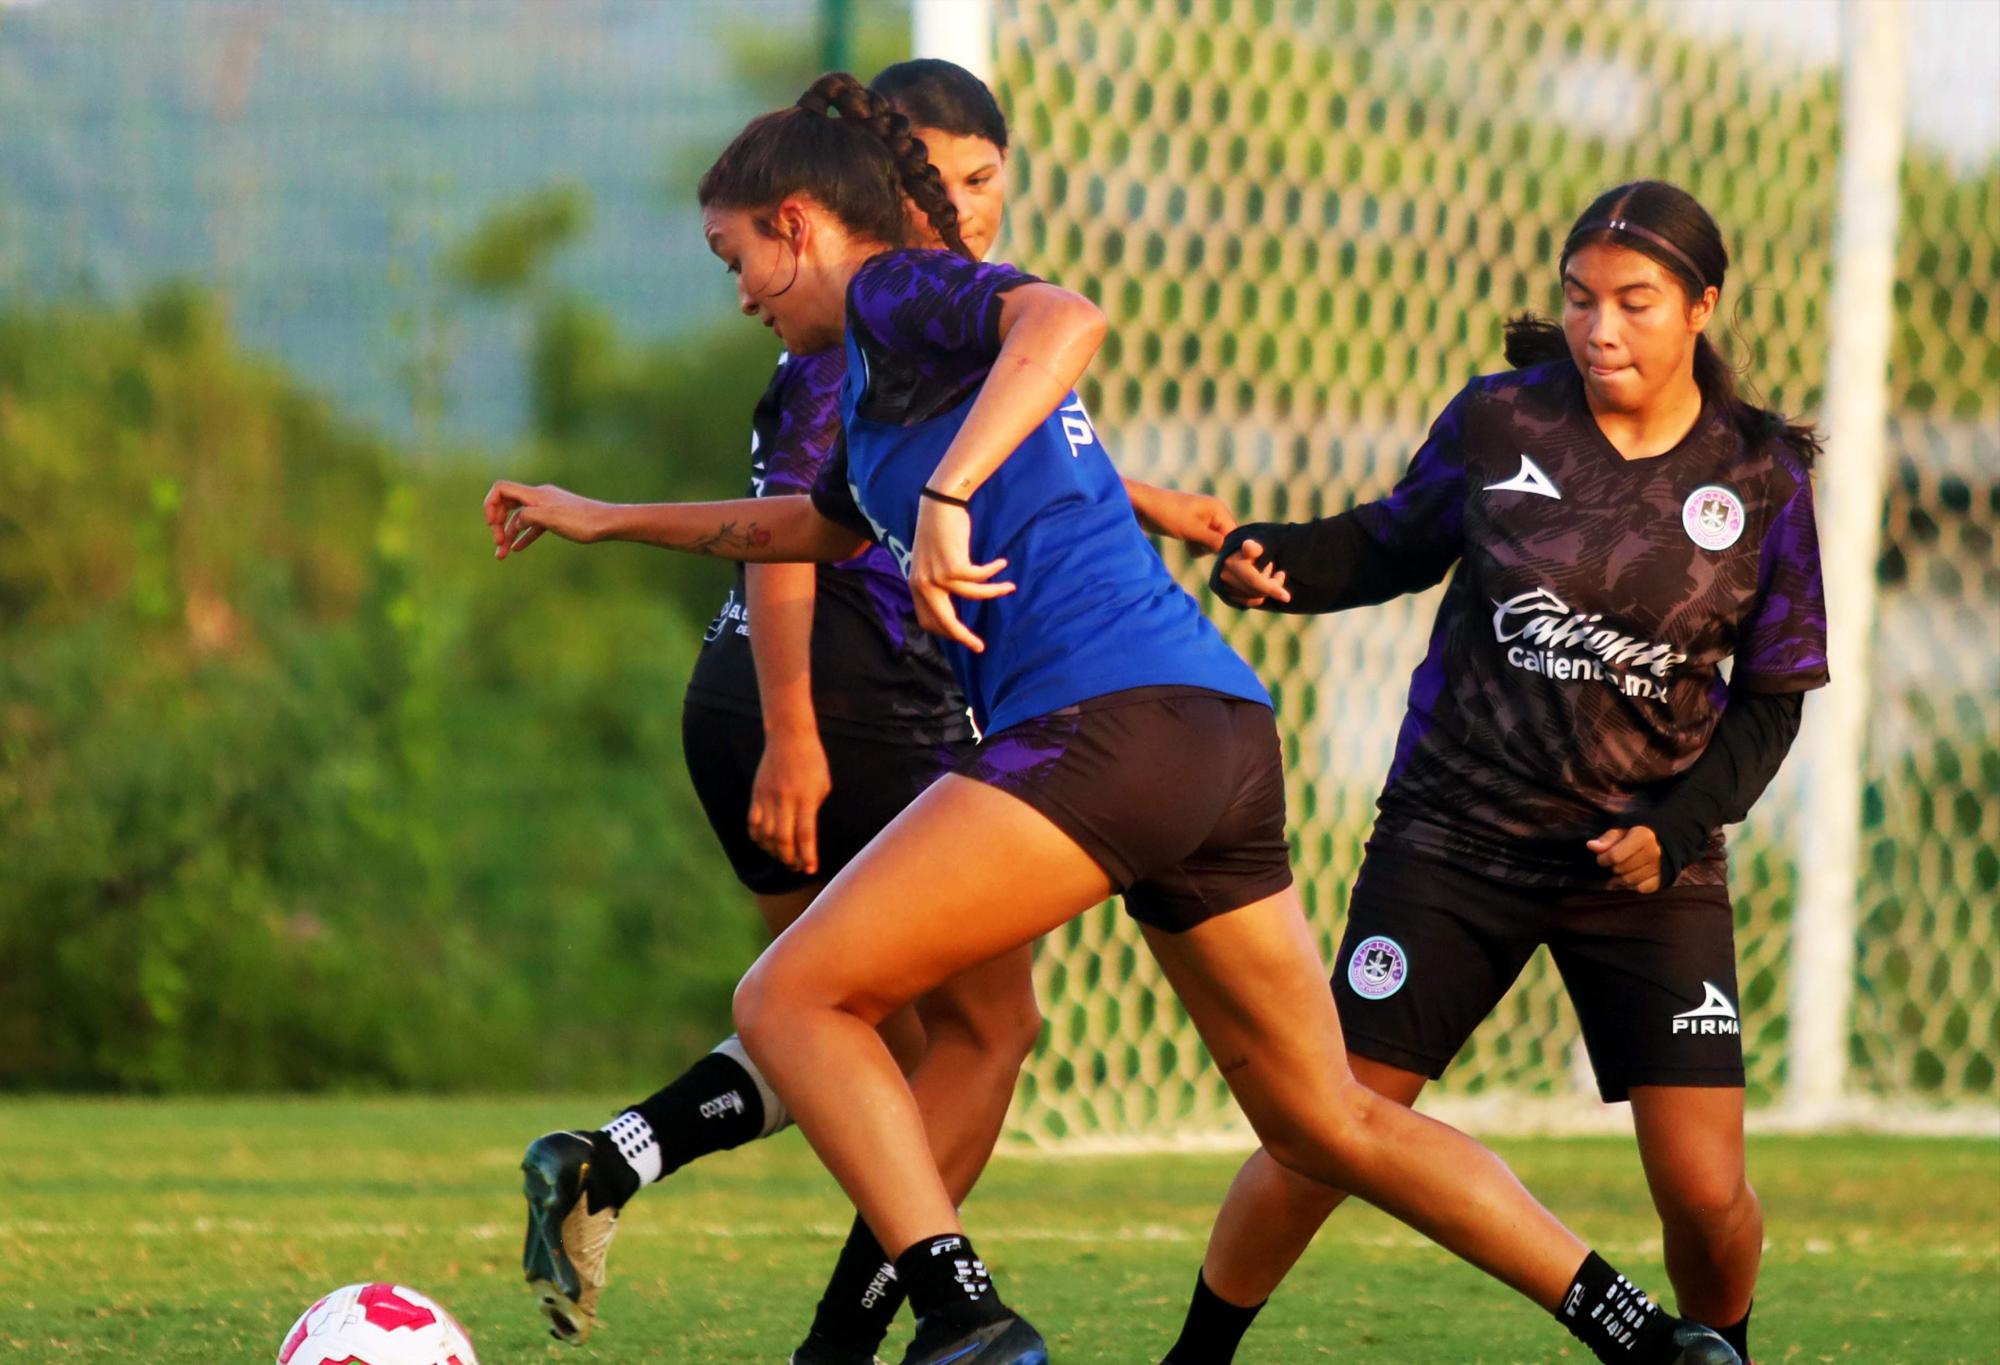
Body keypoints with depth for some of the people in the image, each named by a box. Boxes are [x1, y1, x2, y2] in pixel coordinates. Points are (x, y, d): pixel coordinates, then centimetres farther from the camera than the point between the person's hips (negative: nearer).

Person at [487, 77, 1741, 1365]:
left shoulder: (902, 292, 2)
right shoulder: (890, 366, 29)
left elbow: (1065, 320, -22)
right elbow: (816, 526, 49)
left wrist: (947, 496, -30)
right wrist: (607, 519, 54)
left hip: (1108, 716, -10)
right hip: (1224, 729, 10)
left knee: (791, 998, -7)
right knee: (1327, 1122, 15)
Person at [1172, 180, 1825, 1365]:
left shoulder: (1760, 479, -4)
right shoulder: (1500, 421, -5)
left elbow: (1772, 697, 2)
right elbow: (1397, 545, 10)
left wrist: (1678, 826, -12)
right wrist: (1270, 560, -11)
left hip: (1649, 864, 0)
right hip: (1458, 837, 0)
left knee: (1706, 1193, -6)